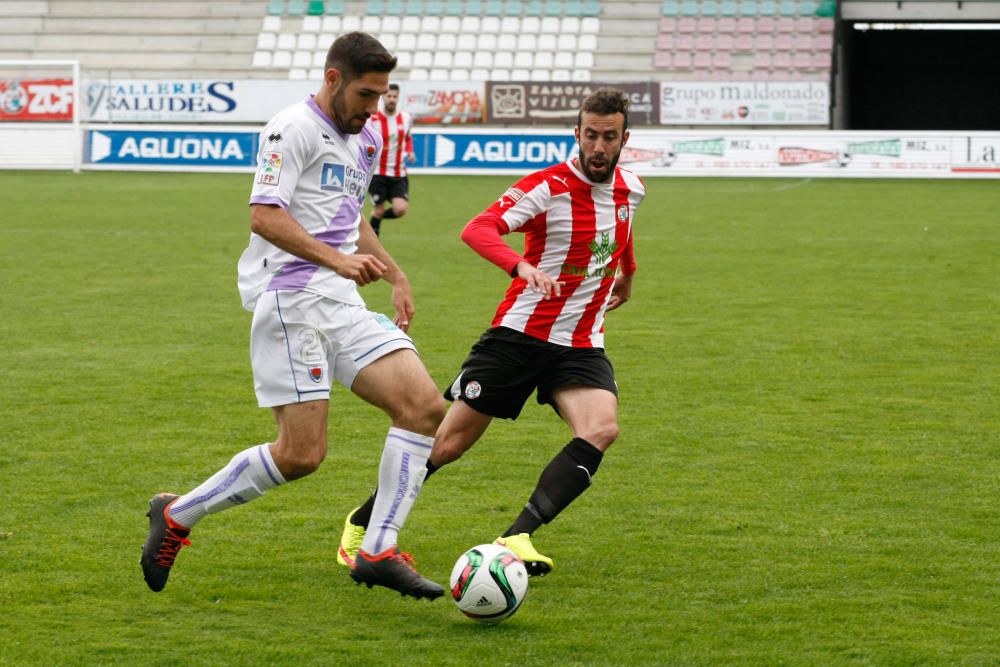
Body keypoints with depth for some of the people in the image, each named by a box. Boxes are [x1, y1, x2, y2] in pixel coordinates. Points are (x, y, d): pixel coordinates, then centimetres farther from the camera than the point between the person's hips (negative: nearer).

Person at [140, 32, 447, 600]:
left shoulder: (363, 139, 19)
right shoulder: (293, 130, -9)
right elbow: (265, 215, -20)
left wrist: (395, 275, 26)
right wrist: (338, 260, -29)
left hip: (342, 302, 9)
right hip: (291, 297, -9)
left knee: (425, 406, -7)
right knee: (302, 455, -12)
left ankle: (378, 554, -2)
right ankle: (178, 515, 7)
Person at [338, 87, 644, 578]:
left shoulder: (631, 189, 5)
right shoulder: (548, 186, -14)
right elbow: (477, 229, -30)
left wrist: (627, 276, 44)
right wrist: (521, 265, -47)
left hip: (581, 347, 4)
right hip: (520, 332, -4)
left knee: (601, 429, -26)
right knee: (450, 440, -1)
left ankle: (517, 537, -28)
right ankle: (363, 523, 21)